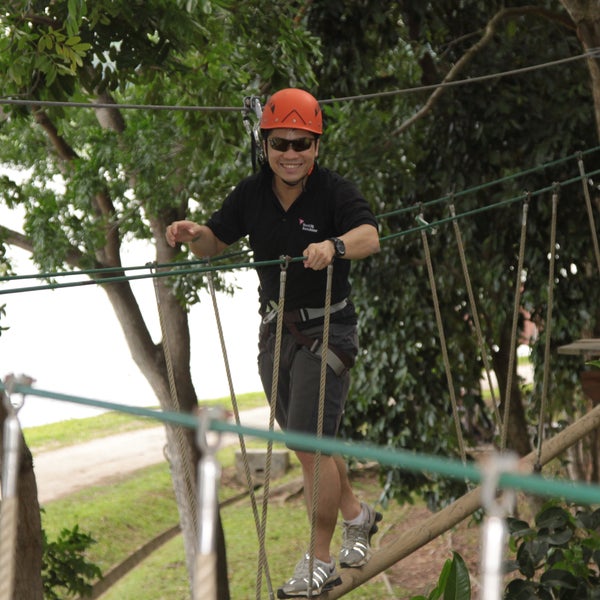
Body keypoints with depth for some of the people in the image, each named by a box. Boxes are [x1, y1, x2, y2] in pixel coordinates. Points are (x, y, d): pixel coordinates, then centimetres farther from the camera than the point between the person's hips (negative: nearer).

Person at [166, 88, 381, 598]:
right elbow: (215, 244, 8)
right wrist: (192, 234, -15)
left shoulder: (334, 192, -17)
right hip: (275, 328, 6)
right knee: (305, 439, 17)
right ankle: (356, 514, 42)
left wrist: (335, 245, -56)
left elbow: (369, 236, -34)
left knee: (311, 445, -8)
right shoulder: (252, 193, -1)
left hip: (327, 331, -6)